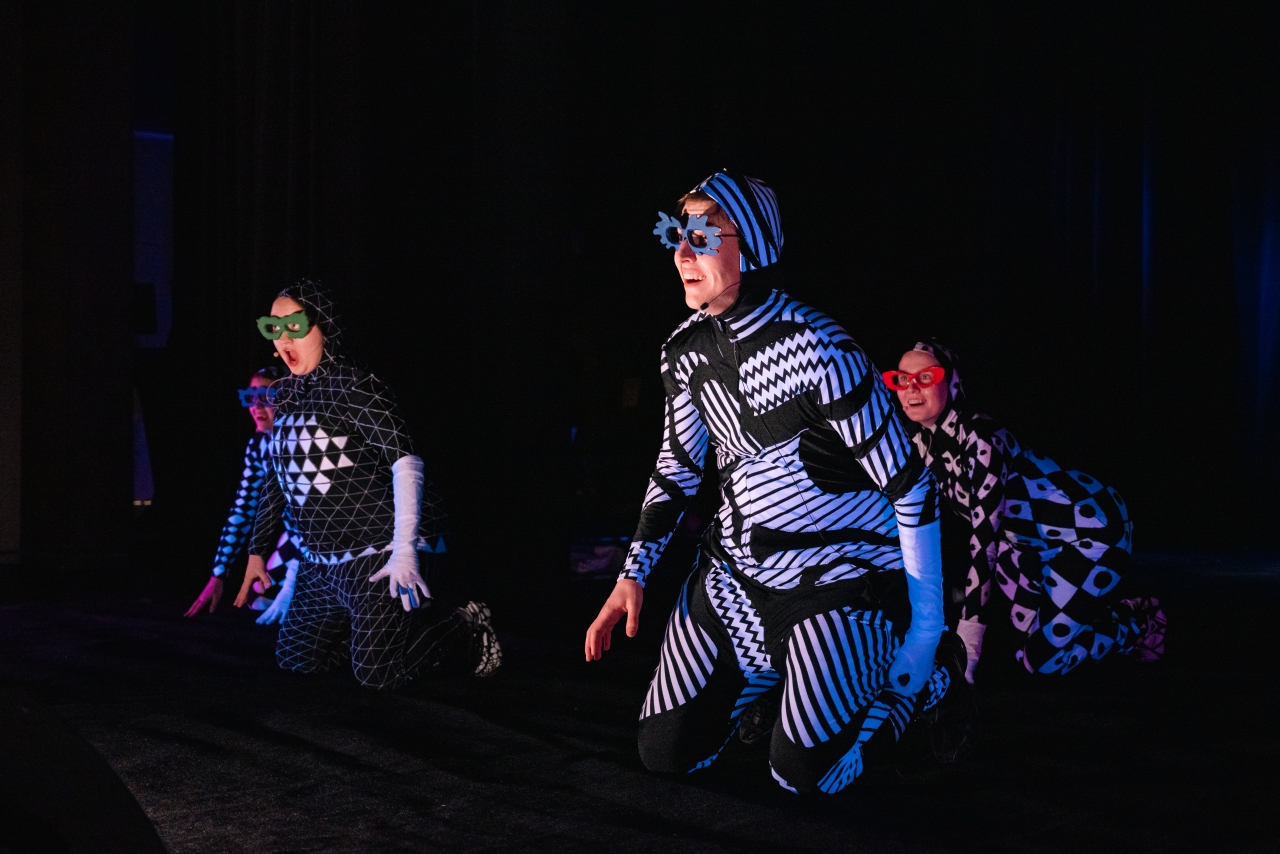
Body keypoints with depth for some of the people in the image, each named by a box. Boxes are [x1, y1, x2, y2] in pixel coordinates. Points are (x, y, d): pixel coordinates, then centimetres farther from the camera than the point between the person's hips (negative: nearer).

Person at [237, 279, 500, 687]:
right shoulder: (285, 394, 8)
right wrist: (257, 551, 19)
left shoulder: (352, 385, -15)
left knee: (376, 672, -13)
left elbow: (405, 462, -23)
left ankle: (468, 634, 12)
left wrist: (404, 551, -29)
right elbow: (279, 479, 19)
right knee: (295, 659, 13)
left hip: (380, 552, -9)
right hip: (322, 562, 9)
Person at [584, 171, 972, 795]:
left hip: (839, 576, -6)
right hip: (738, 571, 7)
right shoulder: (688, 349, 0)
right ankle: (780, 663, 28)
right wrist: (633, 575, 6)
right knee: (666, 755, 4)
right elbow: (678, 465, 14)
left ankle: (927, 674, 14)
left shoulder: (816, 349, -22)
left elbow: (909, 484, -17)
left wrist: (926, 623, -13)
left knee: (801, 774, -13)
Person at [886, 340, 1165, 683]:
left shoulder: (976, 437, -28)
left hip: (1094, 526, -8)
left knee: (1042, 658, -7)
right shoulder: (921, 444, -4)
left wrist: (968, 638, -35)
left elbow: (984, 536, -33)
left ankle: (1139, 622, 15)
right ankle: (1113, 610, 31)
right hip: (1041, 538, 8)